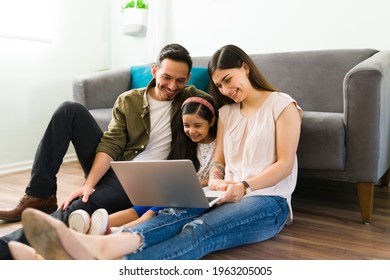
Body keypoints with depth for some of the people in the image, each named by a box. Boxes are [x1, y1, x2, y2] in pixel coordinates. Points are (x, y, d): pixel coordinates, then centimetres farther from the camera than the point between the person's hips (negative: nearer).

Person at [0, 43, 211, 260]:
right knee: (69, 110, -12)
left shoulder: (189, 97, 1)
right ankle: (39, 196, -10)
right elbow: (111, 144, -7)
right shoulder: (128, 101, 3)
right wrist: (89, 183, -21)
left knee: (78, 208, -33)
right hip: (110, 168, 4)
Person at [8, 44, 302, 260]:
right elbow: (218, 161, 13)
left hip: (269, 201, -5)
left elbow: (285, 164, -5)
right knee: (177, 215, -31)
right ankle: (98, 247, -58)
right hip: (230, 197, 5)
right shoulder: (226, 112, 20)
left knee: (199, 230, -36)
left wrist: (244, 186, -19)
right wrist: (214, 182, -10)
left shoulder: (282, 104, 3)